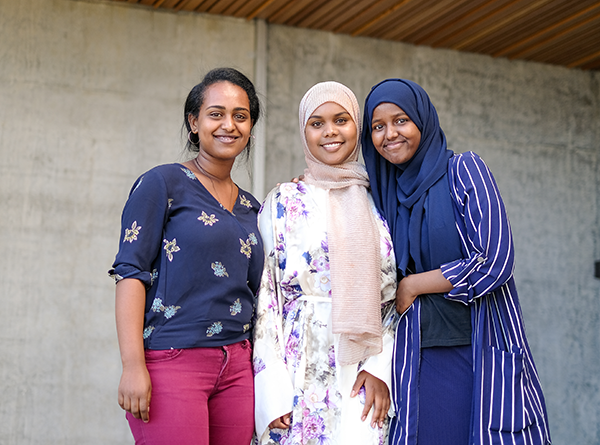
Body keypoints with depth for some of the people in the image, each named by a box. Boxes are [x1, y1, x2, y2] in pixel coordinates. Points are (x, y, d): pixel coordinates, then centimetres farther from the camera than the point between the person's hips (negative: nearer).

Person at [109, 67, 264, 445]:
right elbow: (131, 272, -8)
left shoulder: (251, 208, 15)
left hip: (237, 367, 6)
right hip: (171, 362, -5)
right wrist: (133, 367, -17)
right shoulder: (163, 184, -2)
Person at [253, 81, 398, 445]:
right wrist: (273, 390, -7)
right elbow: (265, 295, 0)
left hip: (366, 373, 1)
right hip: (302, 370, -1)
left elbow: (394, 294, 9)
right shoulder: (283, 202, 5)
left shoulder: (378, 203, 10)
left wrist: (380, 368, -4)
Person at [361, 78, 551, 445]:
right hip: (420, 358, 4)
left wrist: (412, 286, -5)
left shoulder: (464, 170, -3)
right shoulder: (386, 194, 12)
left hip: (483, 353, -3)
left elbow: (495, 261, -13)